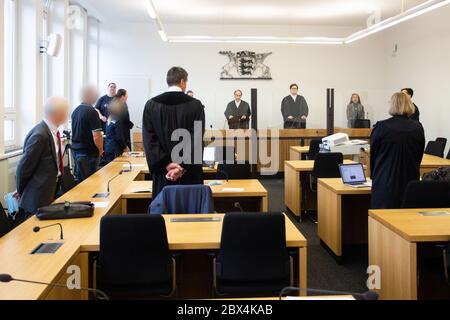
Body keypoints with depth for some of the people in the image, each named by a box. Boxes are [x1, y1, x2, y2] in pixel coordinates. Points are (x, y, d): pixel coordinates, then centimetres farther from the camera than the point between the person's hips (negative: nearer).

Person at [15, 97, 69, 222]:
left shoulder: (52, 131, 4)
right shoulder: (40, 135, -24)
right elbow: (24, 167, -18)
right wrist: (21, 192, -3)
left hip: (51, 193, 8)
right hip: (38, 199, -8)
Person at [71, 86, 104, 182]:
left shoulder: (76, 111, 10)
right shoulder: (92, 112, -16)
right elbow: (96, 136, -20)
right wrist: (100, 150, -5)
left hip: (75, 150, 8)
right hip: (89, 153, -8)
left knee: (79, 180, 14)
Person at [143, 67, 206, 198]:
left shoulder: (151, 105, 1)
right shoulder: (196, 105, -4)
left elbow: (149, 139, -5)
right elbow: (197, 140, -12)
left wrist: (166, 164, -9)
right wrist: (183, 166, -13)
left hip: (163, 173, 2)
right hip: (189, 174, -2)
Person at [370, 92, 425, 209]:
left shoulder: (381, 127, -10)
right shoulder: (418, 128, 1)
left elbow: (373, 155, 2)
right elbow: (419, 156, 12)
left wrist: (374, 176, 17)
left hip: (385, 183, -3)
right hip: (411, 181, 4)